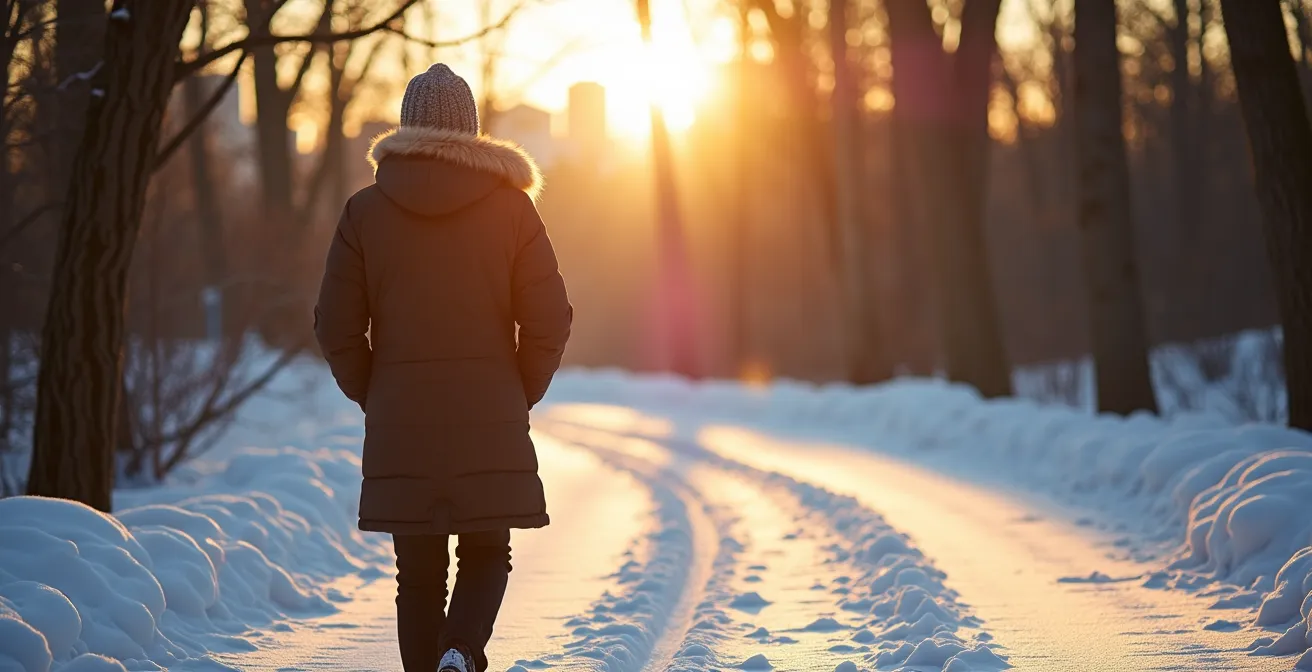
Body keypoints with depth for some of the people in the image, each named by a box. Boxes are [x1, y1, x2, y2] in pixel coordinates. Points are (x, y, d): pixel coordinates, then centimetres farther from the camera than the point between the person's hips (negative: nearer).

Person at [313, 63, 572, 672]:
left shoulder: (366, 210, 0)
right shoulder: (510, 205, -1)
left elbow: (337, 326, 0)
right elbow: (548, 320, -4)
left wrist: (372, 396, 13)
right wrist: (520, 396, 9)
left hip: (399, 422, 1)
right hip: (491, 420, -1)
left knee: (418, 570, 10)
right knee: (487, 555, 11)